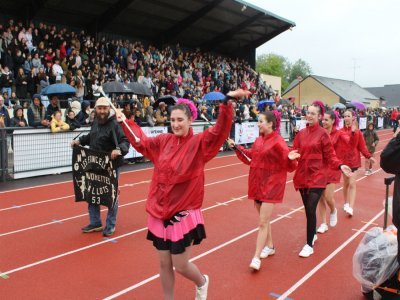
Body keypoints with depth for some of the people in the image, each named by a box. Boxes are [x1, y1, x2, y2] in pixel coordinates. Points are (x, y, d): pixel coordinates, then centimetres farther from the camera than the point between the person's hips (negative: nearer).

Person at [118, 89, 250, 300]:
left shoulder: (199, 142, -10)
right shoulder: (164, 141, 3)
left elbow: (219, 131, -27)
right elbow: (140, 141, 20)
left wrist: (227, 102, -40)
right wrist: (125, 121, 20)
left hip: (184, 214, -4)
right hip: (160, 212, 4)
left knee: (180, 266, 7)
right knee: (164, 263, 14)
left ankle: (202, 282, 41)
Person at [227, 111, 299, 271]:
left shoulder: (278, 142, -15)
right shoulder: (258, 140, 7)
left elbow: (289, 165, -14)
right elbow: (250, 156, 19)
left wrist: (291, 159, -36)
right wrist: (236, 147, 17)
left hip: (271, 184, -7)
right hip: (257, 183, 7)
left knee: (263, 222, -7)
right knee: (264, 218, 18)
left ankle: (256, 257, -2)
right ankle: (269, 246, 36)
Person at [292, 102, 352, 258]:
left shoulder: (323, 134, -7)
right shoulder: (301, 133, 6)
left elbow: (330, 156, -5)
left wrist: (340, 166, -20)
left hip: (317, 177, -4)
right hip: (302, 176, 5)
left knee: (311, 210, -9)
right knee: (308, 209, 15)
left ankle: (309, 244, 4)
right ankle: (313, 234, 38)